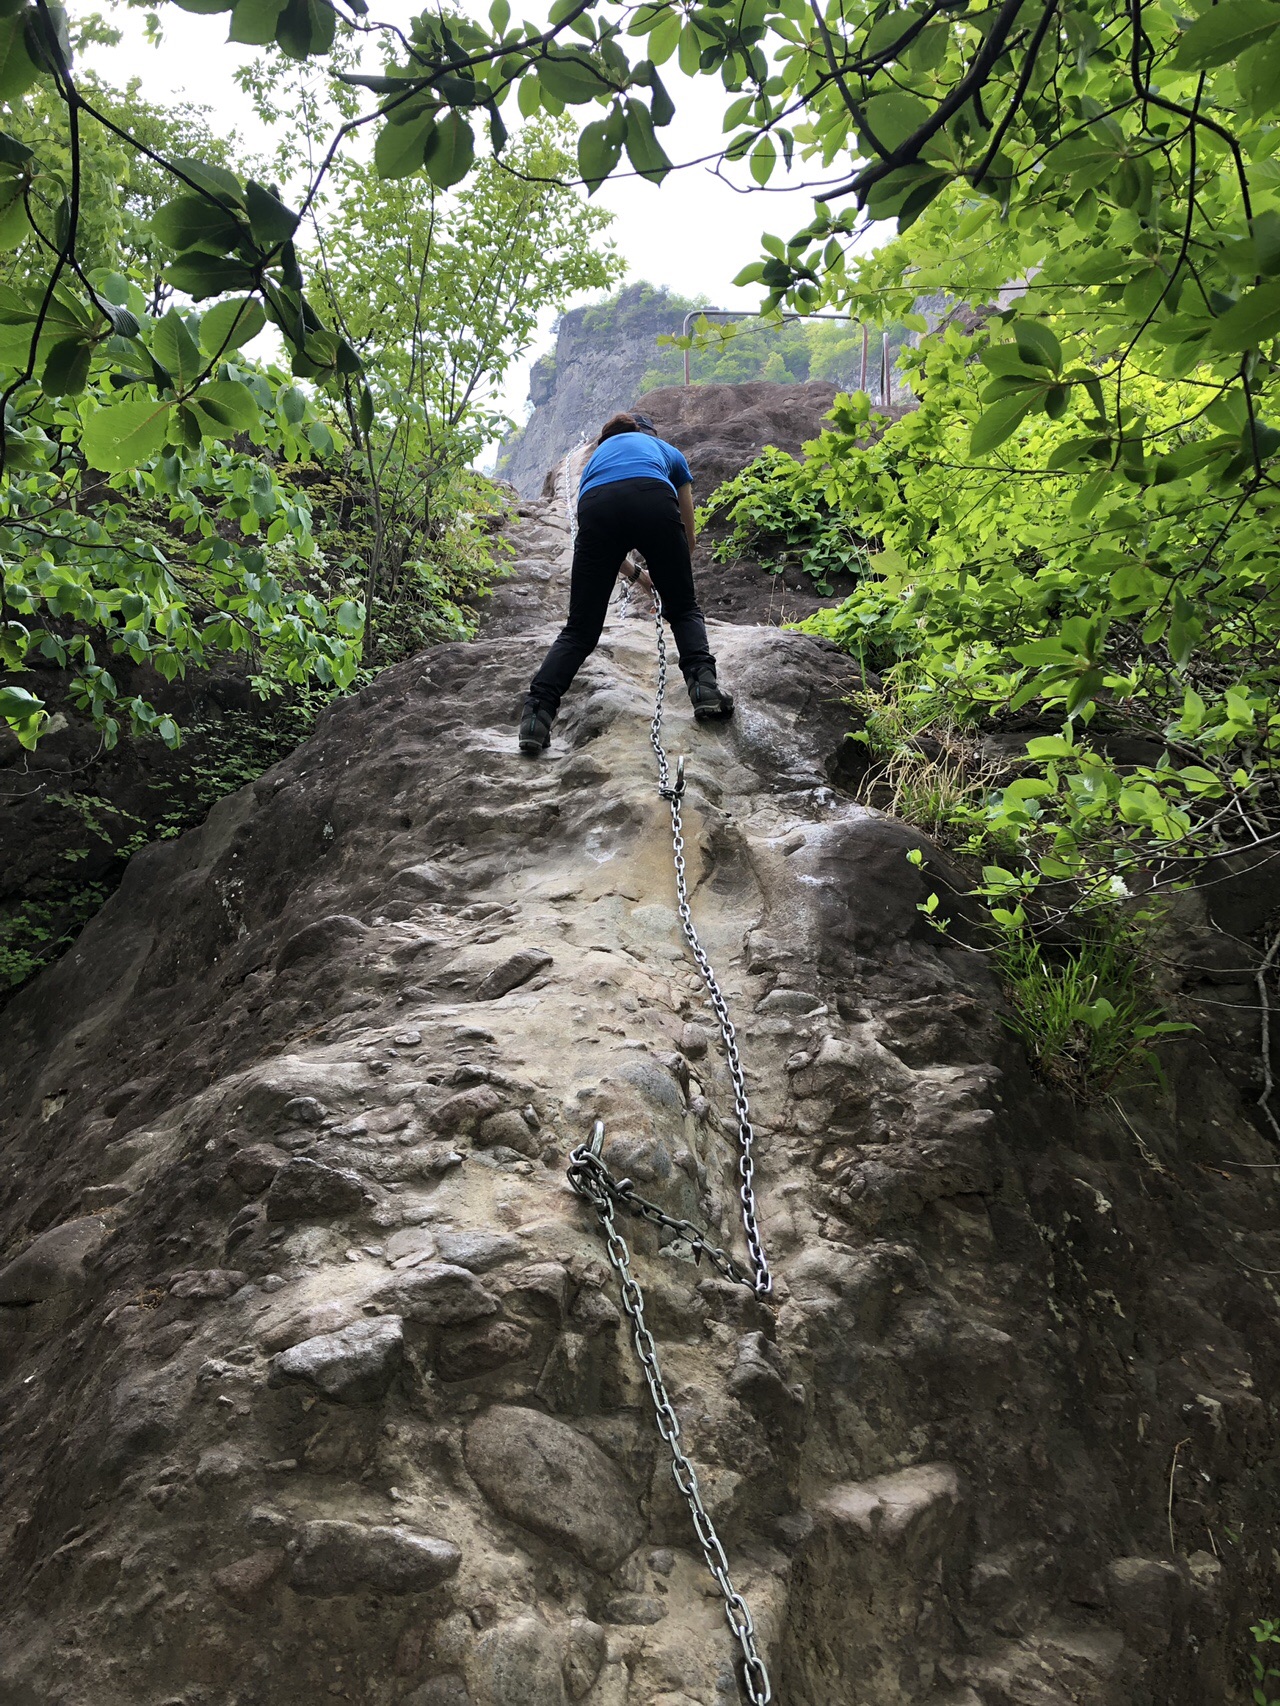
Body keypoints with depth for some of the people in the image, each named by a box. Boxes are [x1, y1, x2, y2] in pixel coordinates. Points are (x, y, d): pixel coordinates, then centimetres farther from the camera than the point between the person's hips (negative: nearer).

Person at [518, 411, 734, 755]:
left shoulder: (599, 453, 43)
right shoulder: (668, 452, 38)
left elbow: (606, 545, 46)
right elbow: (688, 535, 43)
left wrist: (636, 575, 62)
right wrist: (675, 575, 61)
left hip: (596, 507, 2)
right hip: (654, 501, -1)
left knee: (580, 629, 6)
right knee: (683, 608, 16)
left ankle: (537, 712, -10)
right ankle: (703, 684, -7)